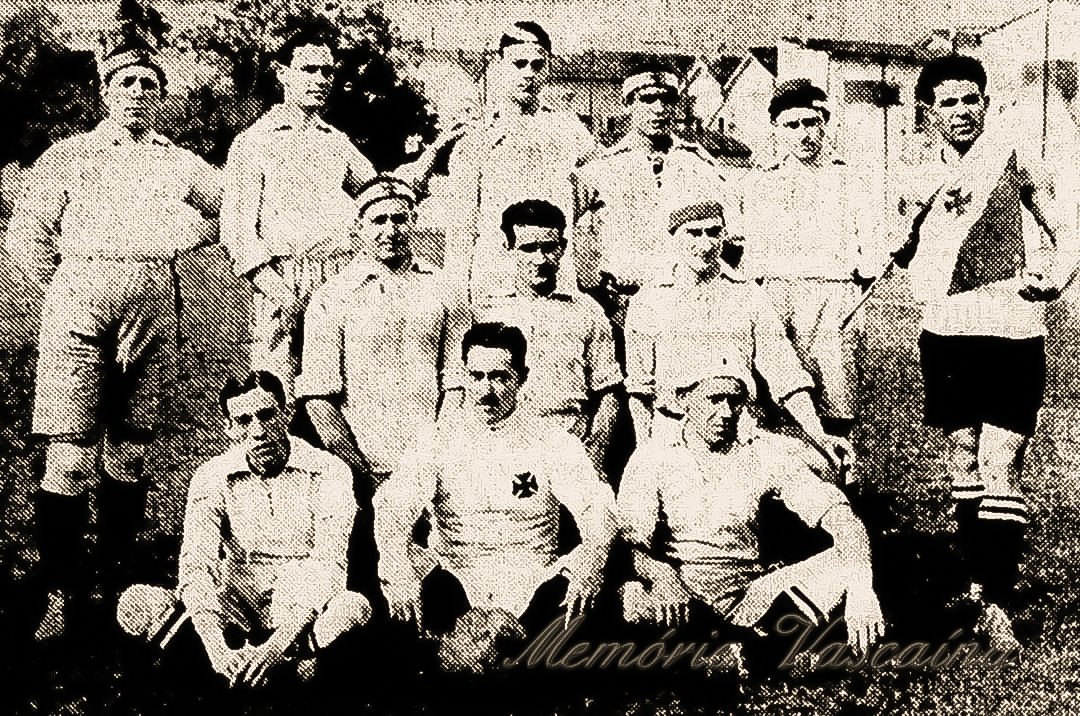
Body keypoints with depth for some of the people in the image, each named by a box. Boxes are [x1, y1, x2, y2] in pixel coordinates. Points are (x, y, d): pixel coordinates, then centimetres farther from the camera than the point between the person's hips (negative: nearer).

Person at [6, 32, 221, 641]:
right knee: (69, 453, -8)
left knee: (130, 451, 6)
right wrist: (66, 287, 5)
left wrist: (197, 232, 12)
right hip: (79, 307, -2)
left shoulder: (182, 165, 18)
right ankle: (65, 595, -1)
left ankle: (119, 581, 16)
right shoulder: (67, 156, 14)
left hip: (154, 311, 2)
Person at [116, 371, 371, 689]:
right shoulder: (212, 477, -1)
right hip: (236, 616, 3)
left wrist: (278, 644, -31)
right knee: (135, 603, -23)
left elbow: (329, 566, -18)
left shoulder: (328, 472, -7)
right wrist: (216, 647, -32)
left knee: (355, 606, -36)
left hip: (307, 618, -3)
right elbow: (197, 565, -14)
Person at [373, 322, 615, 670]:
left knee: (569, 589, -34)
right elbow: (392, 509, -5)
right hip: (454, 584, 1)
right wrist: (398, 570, -27)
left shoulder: (555, 445, 7)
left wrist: (588, 563, -29)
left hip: (531, 586, 0)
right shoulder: (436, 444, 9)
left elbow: (597, 510, -6)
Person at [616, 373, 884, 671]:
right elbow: (628, 543, -6)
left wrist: (859, 584, -26)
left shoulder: (768, 452, 4)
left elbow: (835, 512, -6)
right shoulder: (653, 458, 2)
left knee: (843, 565, -21)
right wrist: (659, 574, -31)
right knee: (628, 597, -35)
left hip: (752, 598, 2)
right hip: (678, 592, -2)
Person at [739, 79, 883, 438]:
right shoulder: (759, 184, 19)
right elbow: (749, 252, 16)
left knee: (835, 416, -10)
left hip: (835, 295, 0)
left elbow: (869, 253, 13)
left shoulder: (849, 182, 17)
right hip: (774, 295, 0)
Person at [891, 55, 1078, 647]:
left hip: (1011, 332, -4)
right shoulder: (920, 185, 11)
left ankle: (996, 602, -6)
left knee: (999, 468, -9)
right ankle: (978, 580, 23)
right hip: (946, 333, 4)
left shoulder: (1015, 163, 2)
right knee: (962, 461, 11)